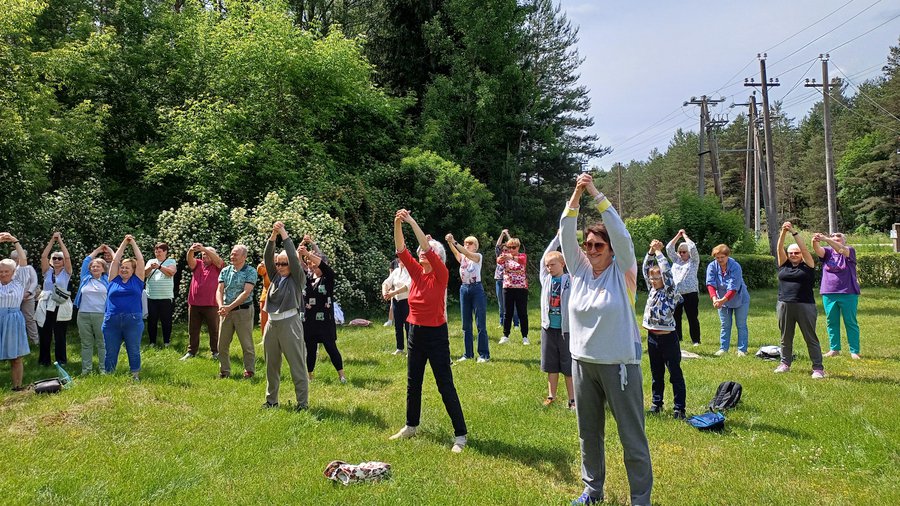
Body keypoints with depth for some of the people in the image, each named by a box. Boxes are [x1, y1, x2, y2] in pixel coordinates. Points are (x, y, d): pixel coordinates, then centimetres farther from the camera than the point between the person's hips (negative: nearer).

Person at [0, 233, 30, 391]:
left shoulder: (19, 282, 8)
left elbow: (23, 261, 1)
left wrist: (15, 241, -3)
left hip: (14, 320, 0)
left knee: (16, 357, 5)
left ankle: (17, 386, 11)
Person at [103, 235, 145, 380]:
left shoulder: (137, 280, 8)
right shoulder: (114, 279, 11)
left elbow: (140, 260, 5)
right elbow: (115, 260, 10)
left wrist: (133, 243, 11)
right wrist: (124, 243, 11)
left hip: (133, 321, -1)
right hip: (111, 321, 2)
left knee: (134, 351, 5)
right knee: (110, 353, 8)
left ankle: (135, 377, 14)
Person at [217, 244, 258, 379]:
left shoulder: (250, 272, -5)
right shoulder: (225, 271, 9)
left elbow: (246, 293, -14)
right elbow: (219, 290, 3)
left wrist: (229, 307, -20)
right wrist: (221, 306, -17)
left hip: (243, 310, -5)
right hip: (226, 311, 5)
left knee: (246, 343, 1)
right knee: (222, 343, 8)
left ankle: (249, 371, 11)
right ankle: (224, 371, 20)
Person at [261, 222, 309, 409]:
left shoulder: (297, 278, 0)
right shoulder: (275, 276, 13)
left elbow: (294, 258, -14)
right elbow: (266, 257, 2)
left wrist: (284, 235, -13)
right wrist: (273, 236, -11)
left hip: (290, 323, -6)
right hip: (271, 323, 6)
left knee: (297, 365, -3)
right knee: (271, 365, 13)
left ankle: (303, 402, 1)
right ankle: (271, 399, 25)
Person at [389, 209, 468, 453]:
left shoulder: (441, 275, -12)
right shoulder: (416, 273, 4)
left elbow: (428, 249, -24)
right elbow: (401, 251, -5)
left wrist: (411, 221, -25)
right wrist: (397, 224, -18)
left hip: (436, 334, -7)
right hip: (416, 332, 7)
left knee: (445, 385, -4)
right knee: (413, 383, 18)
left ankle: (460, 434, 5)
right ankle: (411, 426, 35)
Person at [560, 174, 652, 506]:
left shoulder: (622, 271, -6)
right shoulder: (580, 269, 5)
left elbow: (620, 233, -19)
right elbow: (565, 233, -3)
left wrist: (596, 194, -18)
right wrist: (576, 195, -13)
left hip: (619, 363, -5)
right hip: (582, 361, 5)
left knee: (632, 435, 2)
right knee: (588, 432, 17)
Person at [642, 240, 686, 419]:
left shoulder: (670, 292, -7)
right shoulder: (652, 290, 9)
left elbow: (666, 271, -18)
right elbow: (646, 268, 7)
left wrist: (658, 252, -10)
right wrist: (651, 251, -4)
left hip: (668, 337, -6)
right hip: (652, 337, 6)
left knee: (675, 373, 0)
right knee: (656, 373, 16)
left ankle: (679, 407, 3)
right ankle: (656, 403, 26)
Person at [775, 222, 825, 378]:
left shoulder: (807, 266, 2)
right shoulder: (784, 265, 10)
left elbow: (804, 248, -7)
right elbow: (779, 248, 0)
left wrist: (793, 232, -10)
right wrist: (783, 232, -12)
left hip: (805, 306, -3)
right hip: (784, 306, 3)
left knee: (811, 338, 0)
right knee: (785, 338, 12)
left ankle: (818, 368, 4)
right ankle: (785, 363, 24)